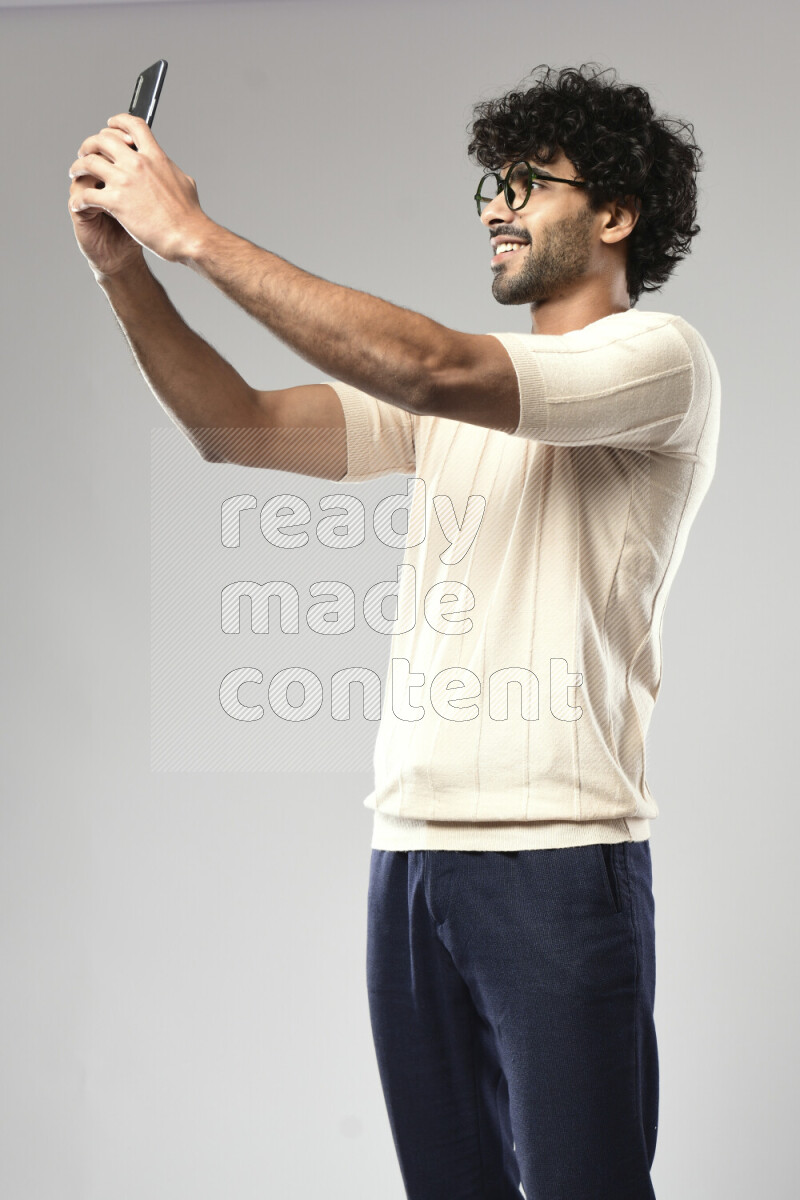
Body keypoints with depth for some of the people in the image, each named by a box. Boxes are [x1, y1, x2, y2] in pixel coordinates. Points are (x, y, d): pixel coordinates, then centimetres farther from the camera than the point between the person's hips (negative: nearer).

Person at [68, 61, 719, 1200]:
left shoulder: (658, 356, -3)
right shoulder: (455, 393, 21)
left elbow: (429, 369, -19)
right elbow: (237, 425, 13)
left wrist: (194, 232, -16)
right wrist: (126, 268, -1)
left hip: (556, 856, -7)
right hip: (409, 848, 7)